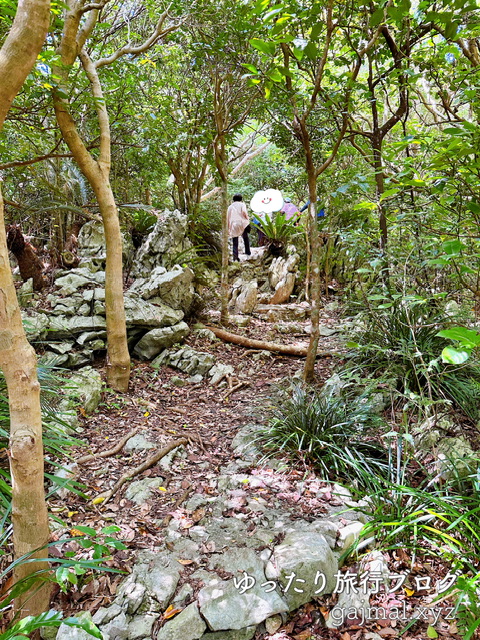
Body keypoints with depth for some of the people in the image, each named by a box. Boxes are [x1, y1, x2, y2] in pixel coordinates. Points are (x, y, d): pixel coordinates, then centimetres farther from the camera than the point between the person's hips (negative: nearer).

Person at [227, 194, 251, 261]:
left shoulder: (230, 207, 22)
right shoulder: (242, 204, 10)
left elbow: (227, 218, 18)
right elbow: (244, 211, -11)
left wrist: (228, 228, 20)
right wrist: (247, 219, 4)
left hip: (233, 226, 3)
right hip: (242, 223, -3)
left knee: (235, 243, 5)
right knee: (245, 238, 18)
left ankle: (235, 257, -3)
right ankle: (247, 251, 10)